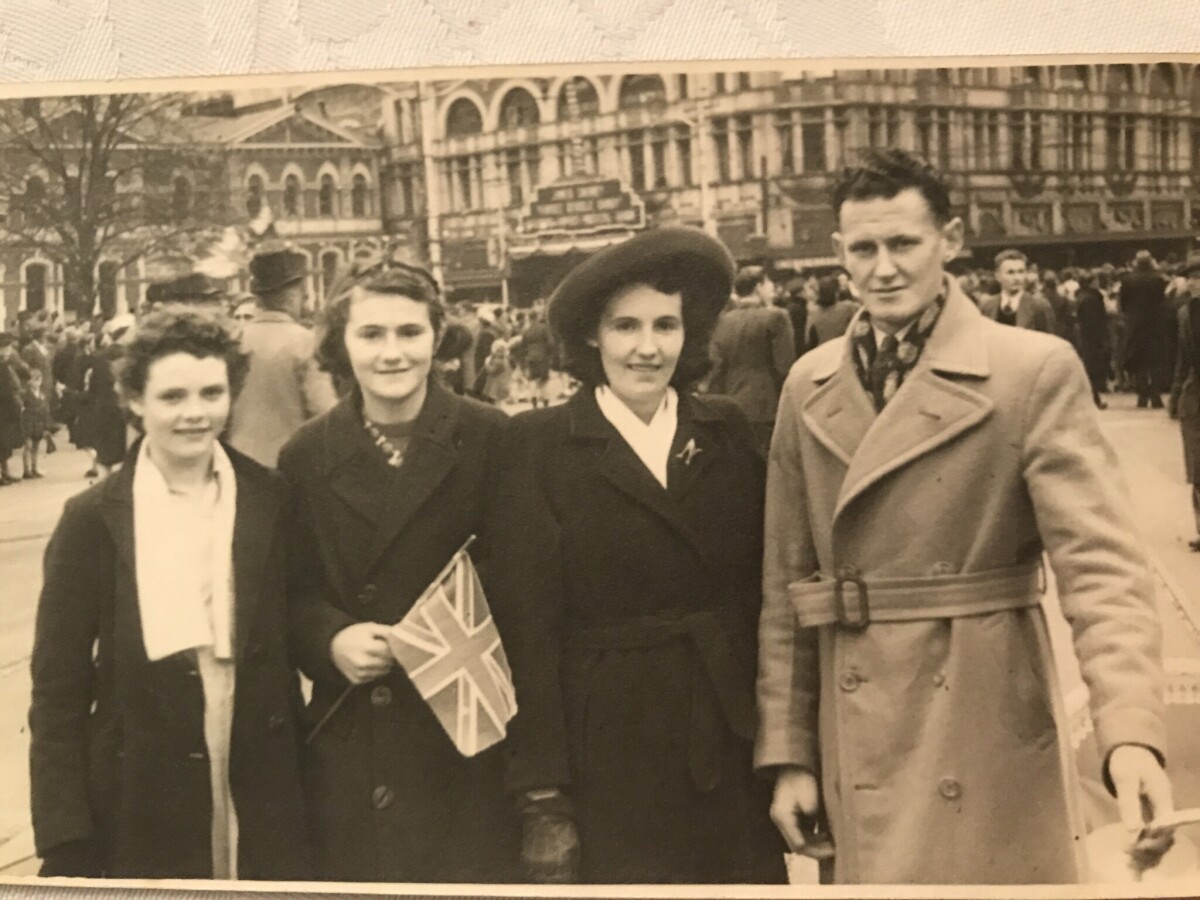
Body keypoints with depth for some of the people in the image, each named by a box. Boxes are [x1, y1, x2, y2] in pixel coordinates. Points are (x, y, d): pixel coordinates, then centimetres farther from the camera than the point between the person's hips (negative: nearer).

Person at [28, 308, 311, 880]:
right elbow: (58, 689, -3)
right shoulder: (93, 520, -5)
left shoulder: (272, 504, -1)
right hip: (137, 807, -1)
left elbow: (296, 638, 7)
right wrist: (66, 842, -7)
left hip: (262, 805, 2)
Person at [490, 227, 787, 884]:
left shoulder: (728, 430, 5)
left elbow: (763, 589, 7)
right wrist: (543, 795, -10)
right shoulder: (541, 444, -5)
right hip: (609, 751, -3)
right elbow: (526, 626, -7)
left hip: (733, 748, 3)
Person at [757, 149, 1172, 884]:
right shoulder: (809, 388, 6)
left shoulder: (1035, 370, -8)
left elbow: (1101, 563, -16)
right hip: (860, 748, 4)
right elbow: (787, 584, 7)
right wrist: (788, 752, 5)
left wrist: (1131, 735, -30)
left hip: (989, 739, -3)